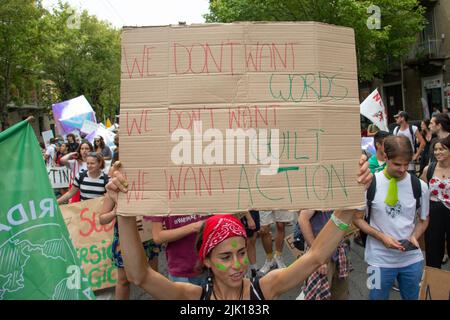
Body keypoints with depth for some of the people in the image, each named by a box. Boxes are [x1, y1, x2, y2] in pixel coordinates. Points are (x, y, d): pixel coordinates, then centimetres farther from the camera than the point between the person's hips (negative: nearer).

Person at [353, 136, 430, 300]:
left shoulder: (420, 186, -5)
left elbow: (423, 219, 9)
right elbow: (357, 219, -4)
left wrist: (414, 237, -10)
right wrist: (381, 237, -17)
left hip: (412, 259, 2)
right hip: (380, 260, -2)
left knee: (411, 296, 20)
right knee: (378, 296, 13)